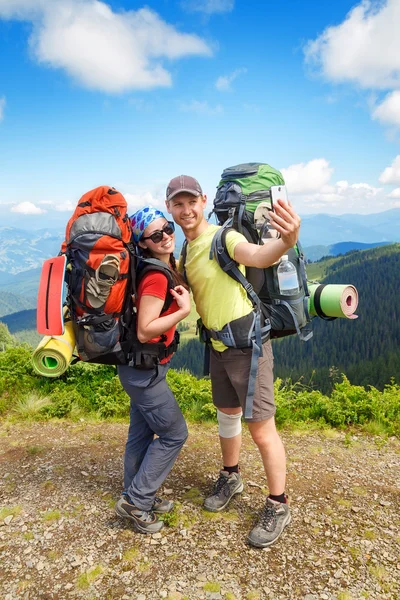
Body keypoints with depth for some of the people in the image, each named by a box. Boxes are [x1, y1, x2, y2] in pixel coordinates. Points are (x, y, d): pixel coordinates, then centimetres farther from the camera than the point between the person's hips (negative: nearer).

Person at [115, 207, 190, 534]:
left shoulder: (169, 267, 4)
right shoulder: (156, 277, -24)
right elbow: (145, 331, -27)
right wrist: (184, 310, -24)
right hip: (144, 368, -9)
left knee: (142, 432, 19)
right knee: (175, 433, 4)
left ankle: (137, 497, 35)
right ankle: (136, 501, 16)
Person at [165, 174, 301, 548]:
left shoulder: (223, 237, -18)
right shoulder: (186, 250, 7)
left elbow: (256, 255, -41)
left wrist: (286, 242, -62)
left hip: (248, 345, -7)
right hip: (218, 346, 8)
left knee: (261, 428, 1)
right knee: (227, 415, 23)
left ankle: (277, 507, 20)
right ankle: (230, 478, 45)